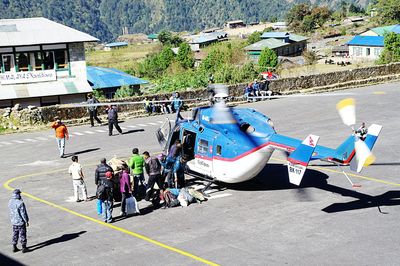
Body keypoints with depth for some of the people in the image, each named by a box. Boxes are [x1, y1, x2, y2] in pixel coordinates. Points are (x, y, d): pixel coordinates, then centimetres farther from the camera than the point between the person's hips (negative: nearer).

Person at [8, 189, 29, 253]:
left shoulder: (10, 202, -3)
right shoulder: (20, 203, -24)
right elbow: (23, 213, -19)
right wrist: (26, 221, -9)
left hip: (13, 221, 6)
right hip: (21, 221, -6)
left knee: (15, 234, 17)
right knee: (22, 235, 6)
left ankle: (14, 247, 24)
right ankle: (24, 248, 14)